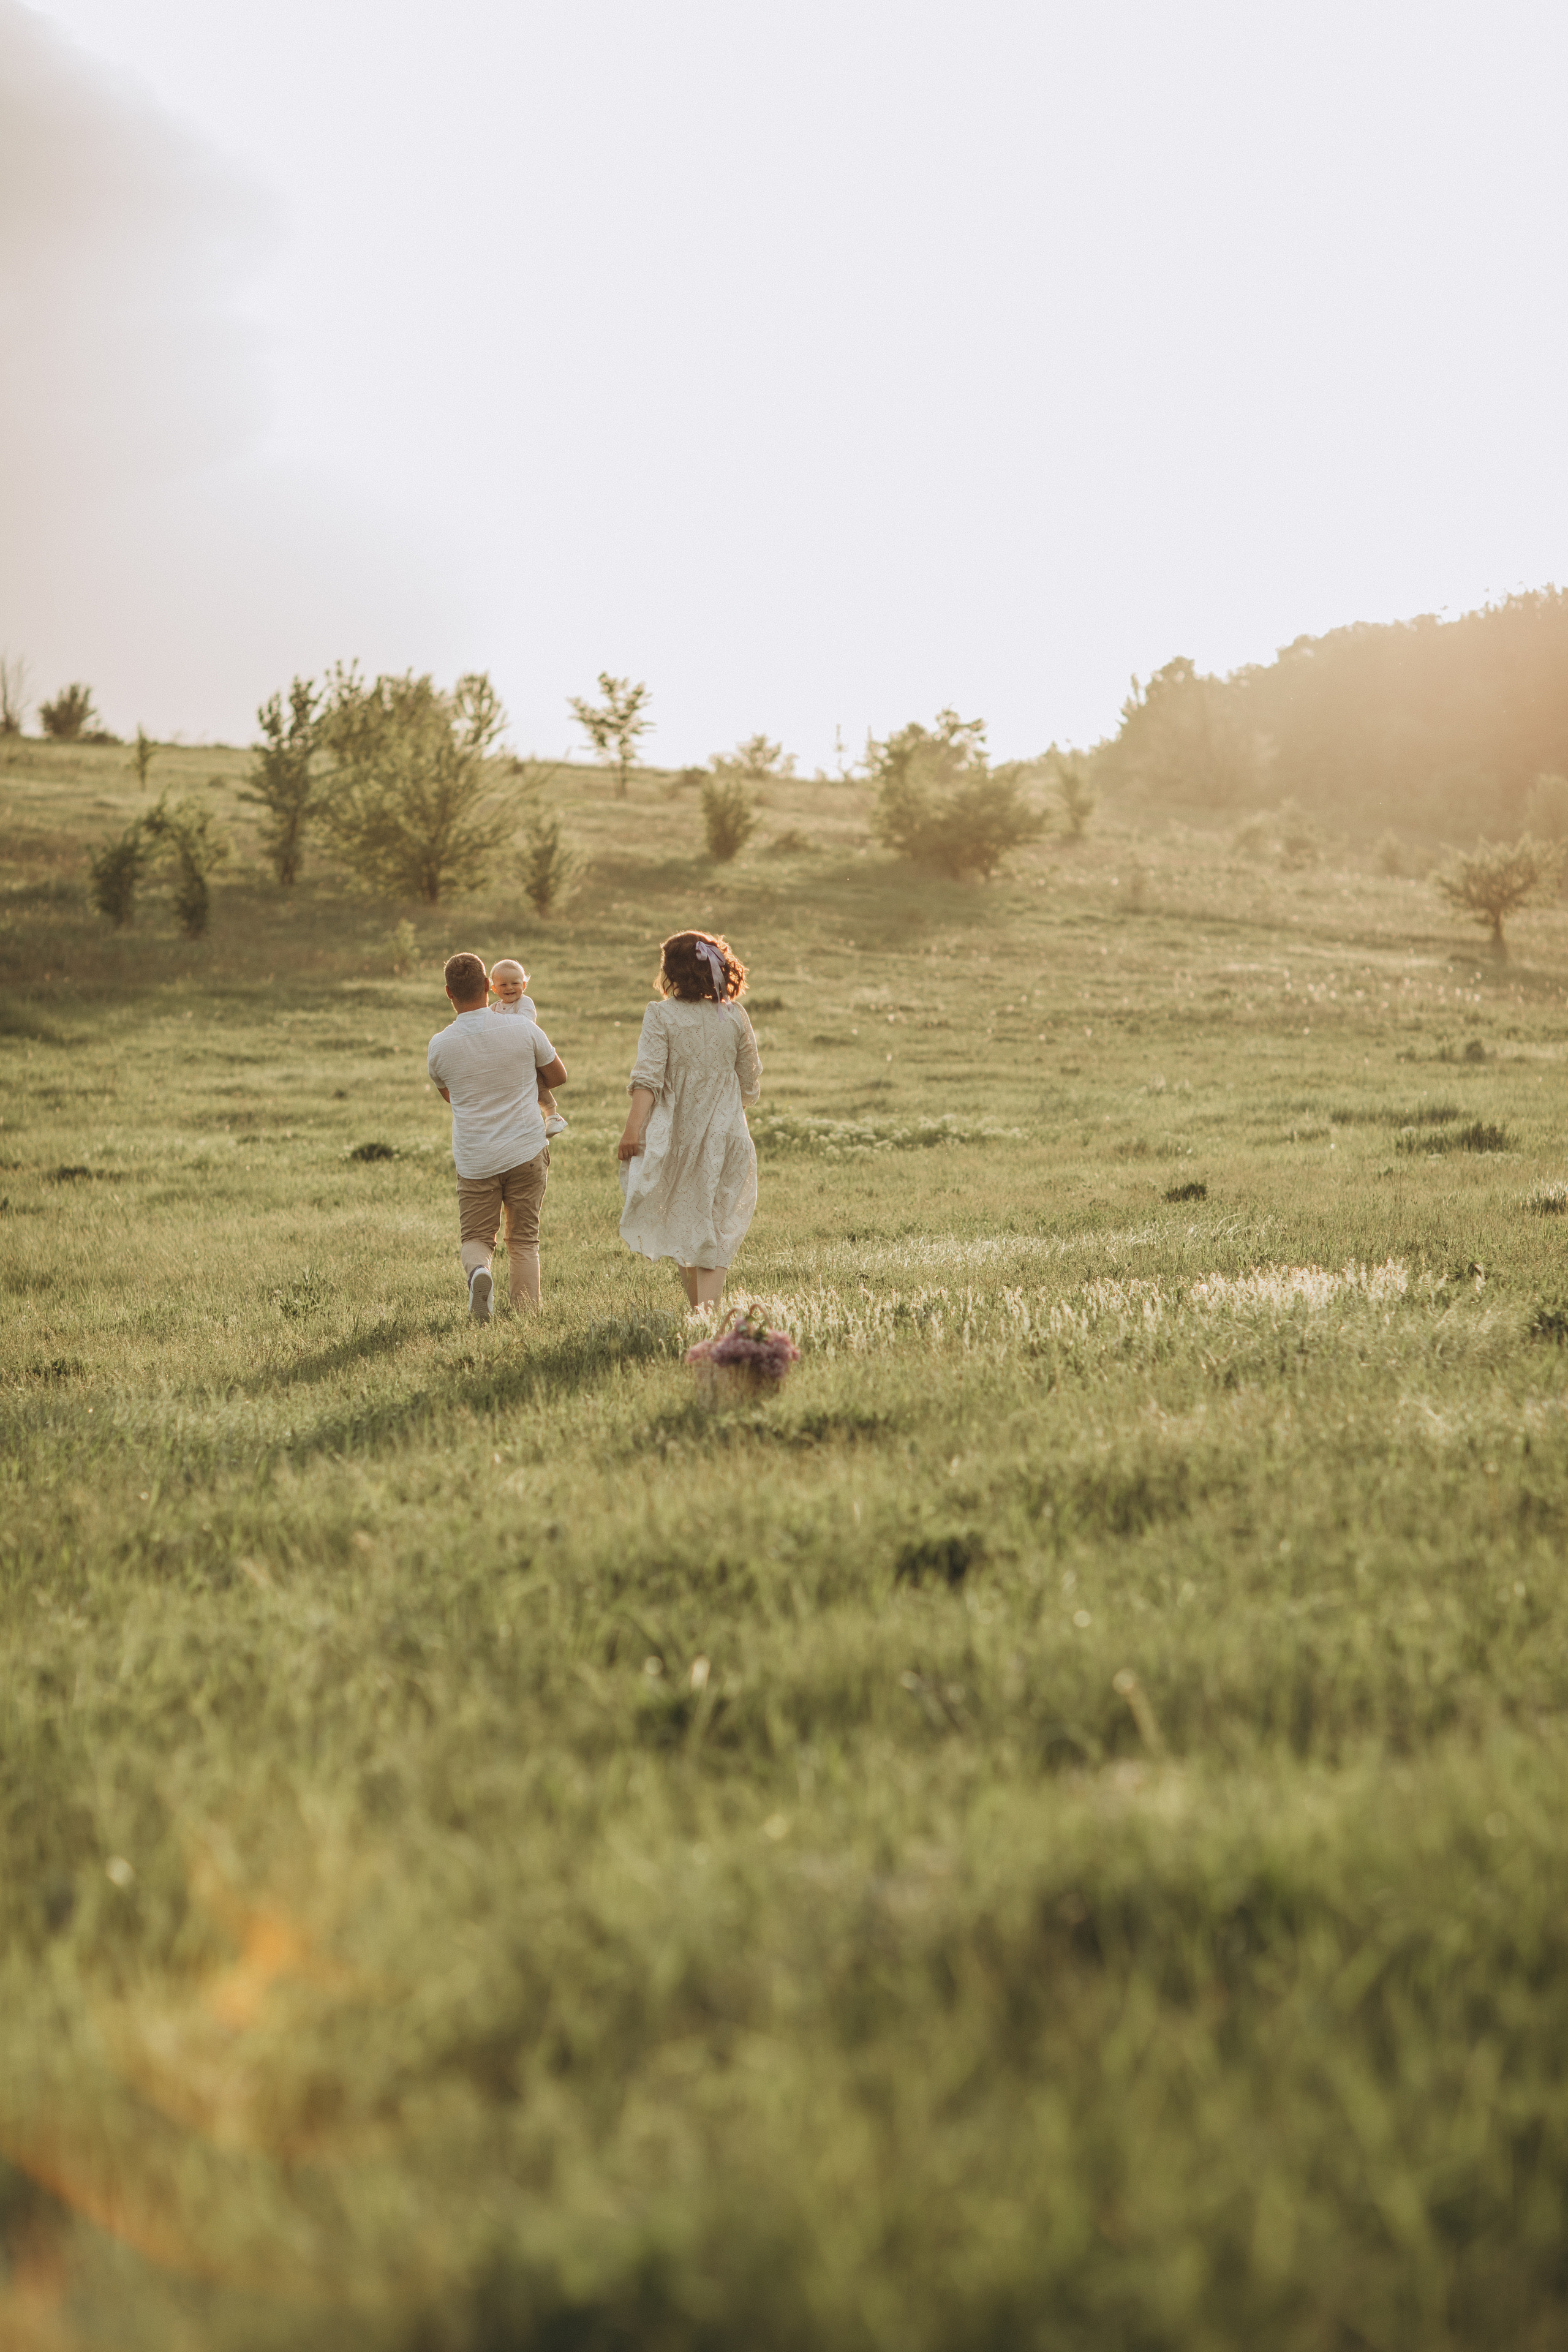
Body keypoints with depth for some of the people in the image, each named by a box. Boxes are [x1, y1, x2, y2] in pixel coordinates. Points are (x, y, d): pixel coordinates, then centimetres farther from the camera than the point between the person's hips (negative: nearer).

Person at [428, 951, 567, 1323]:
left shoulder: (440, 1046, -6)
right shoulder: (523, 1029, -8)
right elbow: (558, 1076, 8)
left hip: (475, 1161, 0)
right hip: (527, 1152, 0)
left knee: (475, 1237, 13)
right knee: (524, 1240, 12)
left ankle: (478, 1270, -19)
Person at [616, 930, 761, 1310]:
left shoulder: (662, 1015, -8)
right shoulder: (734, 1016, 1)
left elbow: (647, 1078, -18)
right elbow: (751, 1085, 8)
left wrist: (632, 1130, -21)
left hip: (676, 1134, -1)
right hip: (726, 1135, 1)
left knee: (681, 1226, 17)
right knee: (717, 1229, 4)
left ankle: (697, 1308, 24)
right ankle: (710, 1306, -14)